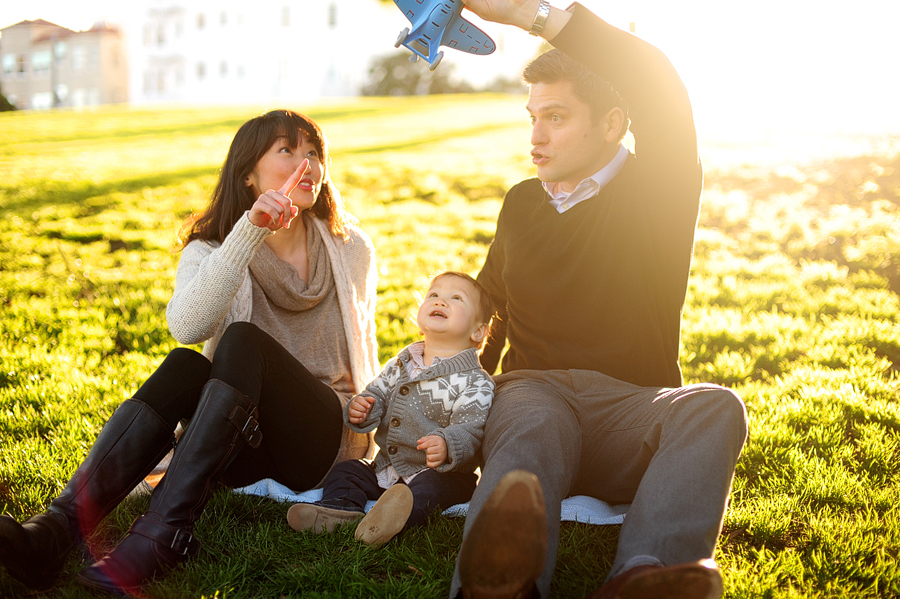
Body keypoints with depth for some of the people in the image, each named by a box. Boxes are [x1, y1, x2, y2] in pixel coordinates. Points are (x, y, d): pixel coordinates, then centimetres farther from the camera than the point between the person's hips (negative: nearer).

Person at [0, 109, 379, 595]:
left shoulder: (351, 250, 7)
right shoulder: (208, 250, 1)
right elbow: (187, 326, -23)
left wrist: (366, 420, 13)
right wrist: (250, 230, -30)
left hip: (325, 440, 0)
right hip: (243, 448, 1)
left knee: (243, 340, -29)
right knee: (184, 366, -32)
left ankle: (158, 537, -41)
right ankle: (57, 528, -43)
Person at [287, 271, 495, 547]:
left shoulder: (475, 382, -11)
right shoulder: (400, 365, 10)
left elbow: (470, 429, -20)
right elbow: (378, 395, 17)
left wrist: (446, 446, -43)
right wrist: (360, 409, -8)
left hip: (441, 472, -7)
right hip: (386, 469, 7)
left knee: (431, 486, -35)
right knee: (345, 470, -2)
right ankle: (340, 507, -28)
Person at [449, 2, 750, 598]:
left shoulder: (656, 194, 6)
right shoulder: (521, 203, 22)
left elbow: (663, 94, -14)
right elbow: (486, 306, 34)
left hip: (631, 407, -1)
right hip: (533, 391, 2)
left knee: (715, 407, -34)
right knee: (530, 429, -36)